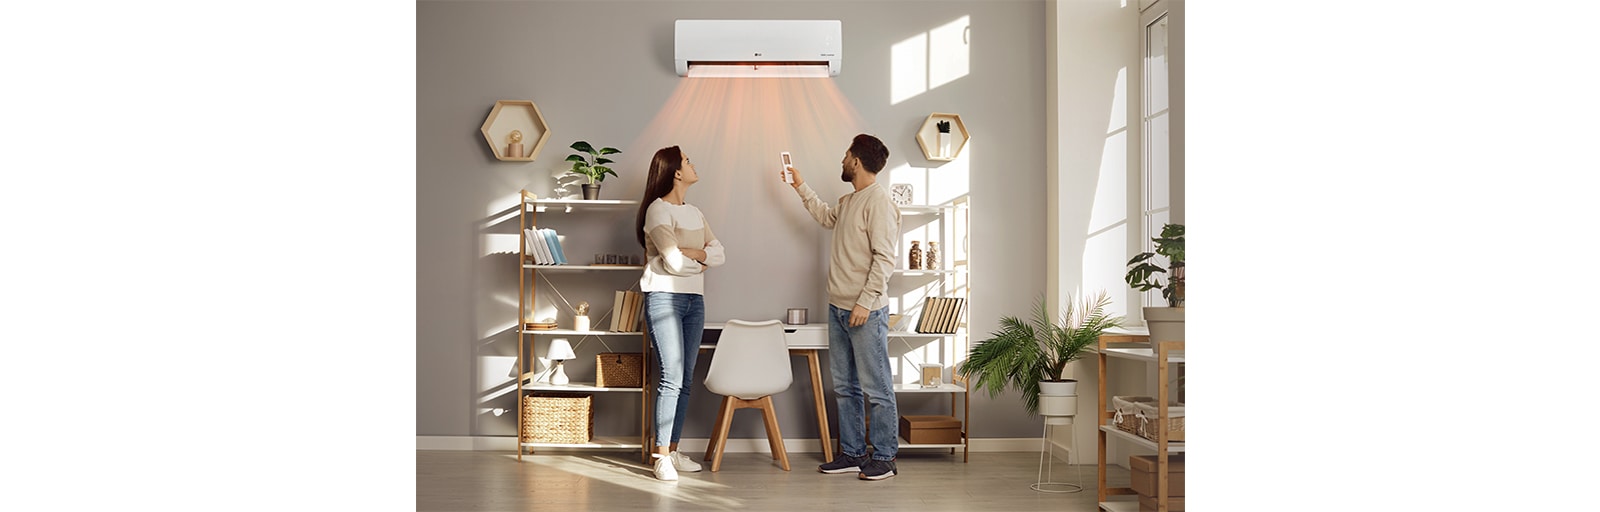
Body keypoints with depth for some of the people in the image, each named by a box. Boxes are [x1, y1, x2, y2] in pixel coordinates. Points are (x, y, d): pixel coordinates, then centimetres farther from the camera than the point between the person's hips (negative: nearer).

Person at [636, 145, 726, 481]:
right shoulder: (658, 209, -7)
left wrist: (687, 253, -11)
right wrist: (703, 261, 1)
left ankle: (673, 450, 14)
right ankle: (661, 456, -7)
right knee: (671, 379, -11)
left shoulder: (695, 213, 17)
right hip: (664, 298, -7)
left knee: (685, 380, 7)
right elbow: (674, 261, -17)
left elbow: (719, 255, 7)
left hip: (694, 300, 7)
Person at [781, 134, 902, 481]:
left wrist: (865, 302, -22)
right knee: (845, 386, 13)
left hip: (866, 312, -9)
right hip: (839, 308, 9)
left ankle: (883, 458, 6)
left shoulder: (879, 202, -14)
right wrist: (801, 187, 37)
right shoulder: (849, 201, 15)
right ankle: (852, 454, 21)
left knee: (876, 388, -2)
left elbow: (884, 258, -19)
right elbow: (826, 218, 38)